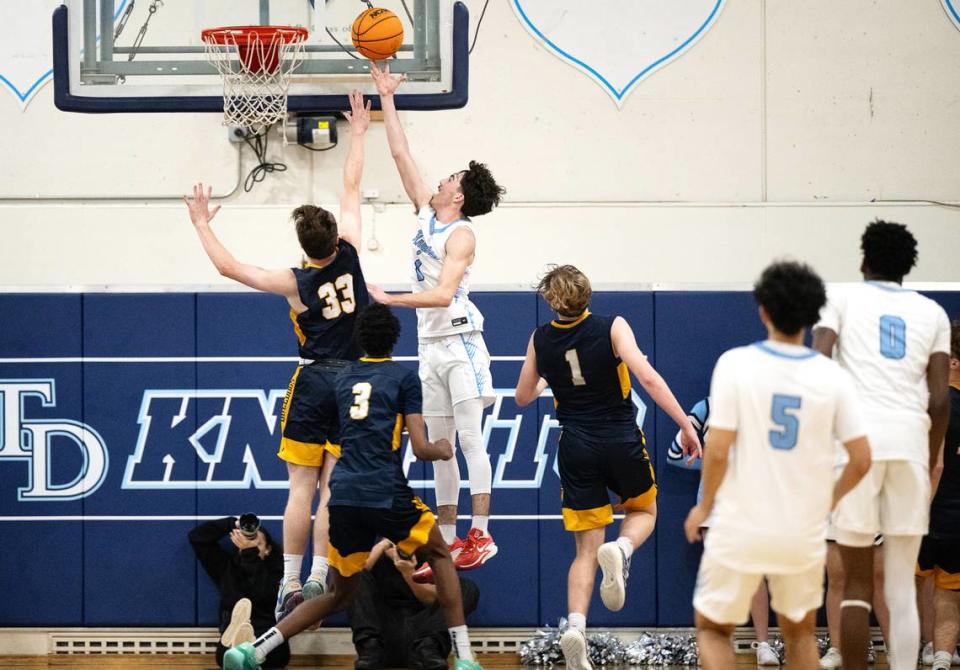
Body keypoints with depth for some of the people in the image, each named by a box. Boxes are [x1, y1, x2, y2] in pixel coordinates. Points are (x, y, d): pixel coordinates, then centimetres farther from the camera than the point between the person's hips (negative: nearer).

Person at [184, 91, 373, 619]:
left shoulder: (296, 283, -11)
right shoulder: (349, 255, -6)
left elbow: (228, 267, -6)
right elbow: (350, 189, 5)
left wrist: (203, 226, 7)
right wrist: (358, 133, 14)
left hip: (312, 384, -2)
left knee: (301, 487, 1)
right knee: (332, 488, 3)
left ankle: (290, 583, -1)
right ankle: (318, 577, 0)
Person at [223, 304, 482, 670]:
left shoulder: (344, 378, 17)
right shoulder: (404, 376, 2)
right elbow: (420, 448, -1)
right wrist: (443, 450, 20)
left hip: (343, 496, 4)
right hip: (387, 495, -4)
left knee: (338, 594, 16)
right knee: (440, 555, 21)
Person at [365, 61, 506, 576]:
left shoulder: (461, 234, -11)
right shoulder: (426, 213, 11)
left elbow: (443, 294, -23)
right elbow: (401, 155, 15)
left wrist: (390, 300, -25)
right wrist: (386, 99, 15)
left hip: (459, 342, -8)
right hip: (431, 345, 8)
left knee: (470, 438, -8)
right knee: (438, 447, 6)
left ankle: (481, 535, -9)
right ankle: (449, 543, 8)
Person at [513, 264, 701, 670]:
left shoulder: (540, 340, 1)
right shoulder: (612, 328, -7)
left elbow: (523, 397, 13)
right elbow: (647, 378, -18)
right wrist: (685, 424, -15)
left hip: (577, 448, 2)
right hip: (621, 440, -2)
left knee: (586, 549, 8)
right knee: (643, 510, 26)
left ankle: (575, 624, -15)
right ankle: (621, 550, -9)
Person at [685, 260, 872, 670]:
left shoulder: (735, 364, -10)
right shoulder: (832, 377, -4)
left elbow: (717, 450, -13)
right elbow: (861, 459, -3)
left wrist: (705, 505, 4)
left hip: (740, 530, -2)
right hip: (804, 533, 2)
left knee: (712, 628, 15)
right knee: (800, 632, 22)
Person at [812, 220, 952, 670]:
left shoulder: (842, 297, 11)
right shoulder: (932, 313, 17)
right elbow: (940, 399, 10)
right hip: (911, 439, 2)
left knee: (857, 583, 4)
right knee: (902, 587, 5)